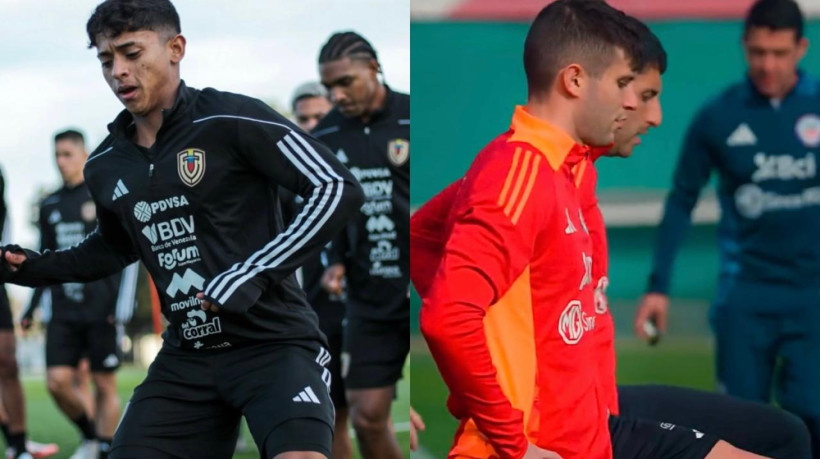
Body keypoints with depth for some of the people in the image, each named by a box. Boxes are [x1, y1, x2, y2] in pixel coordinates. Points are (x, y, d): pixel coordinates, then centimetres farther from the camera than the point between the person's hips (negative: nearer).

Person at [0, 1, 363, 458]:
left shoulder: (232, 120, -11)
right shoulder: (106, 166, 8)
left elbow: (339, 189, -14)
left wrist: (253, 274, -20)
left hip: (273, 343, -6)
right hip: (186, 358, 6)